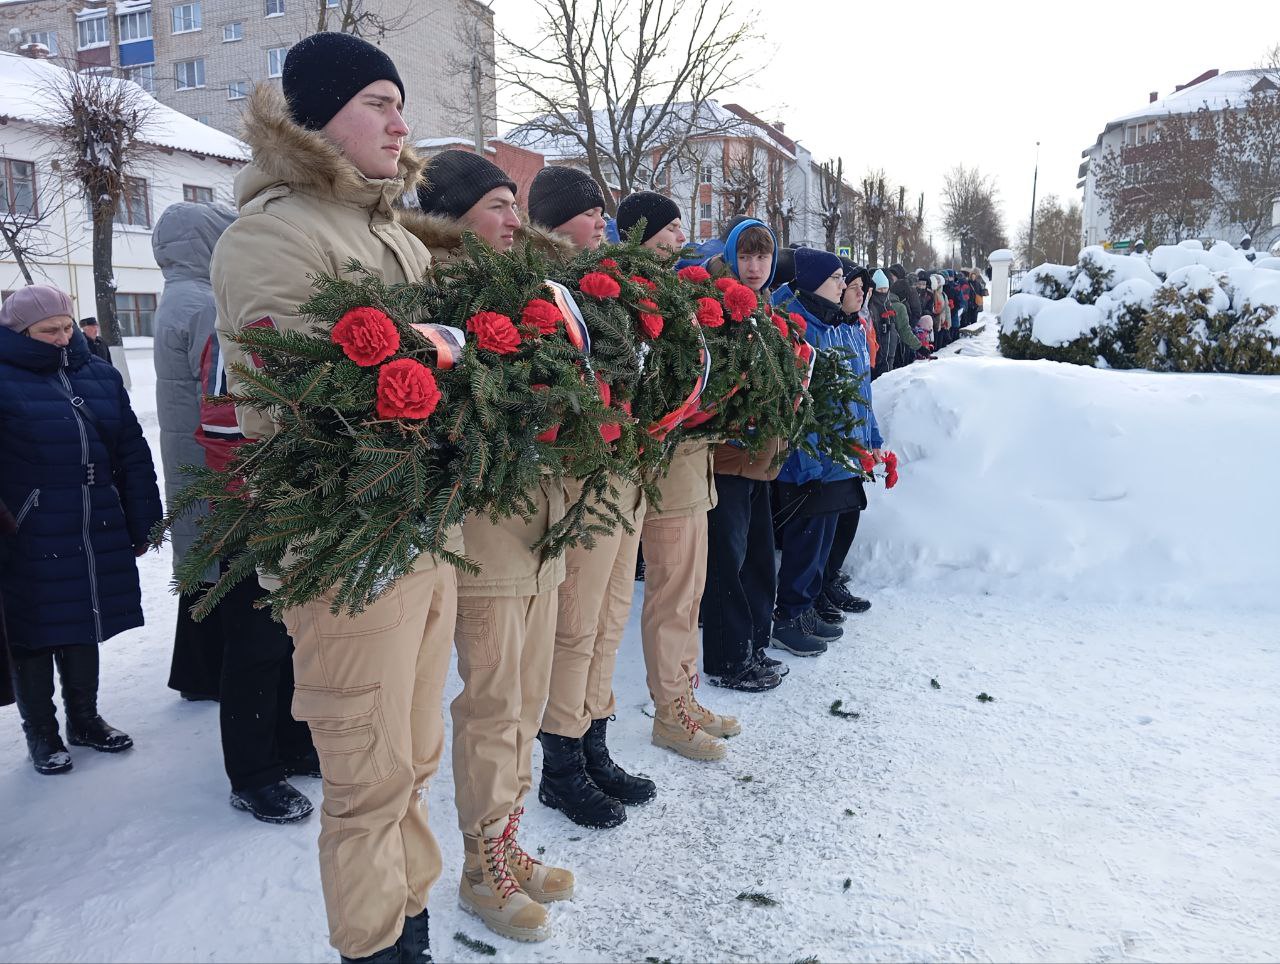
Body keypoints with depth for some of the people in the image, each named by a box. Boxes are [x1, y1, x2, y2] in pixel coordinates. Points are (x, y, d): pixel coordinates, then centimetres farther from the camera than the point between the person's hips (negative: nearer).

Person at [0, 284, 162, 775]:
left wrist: (143, 524, 8)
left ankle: (84, 717, 33)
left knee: (83, 625, 17)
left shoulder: (99, 375, 7)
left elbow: (133, 454, 9)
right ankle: (41, 731, 24)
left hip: (97, 536, 4)